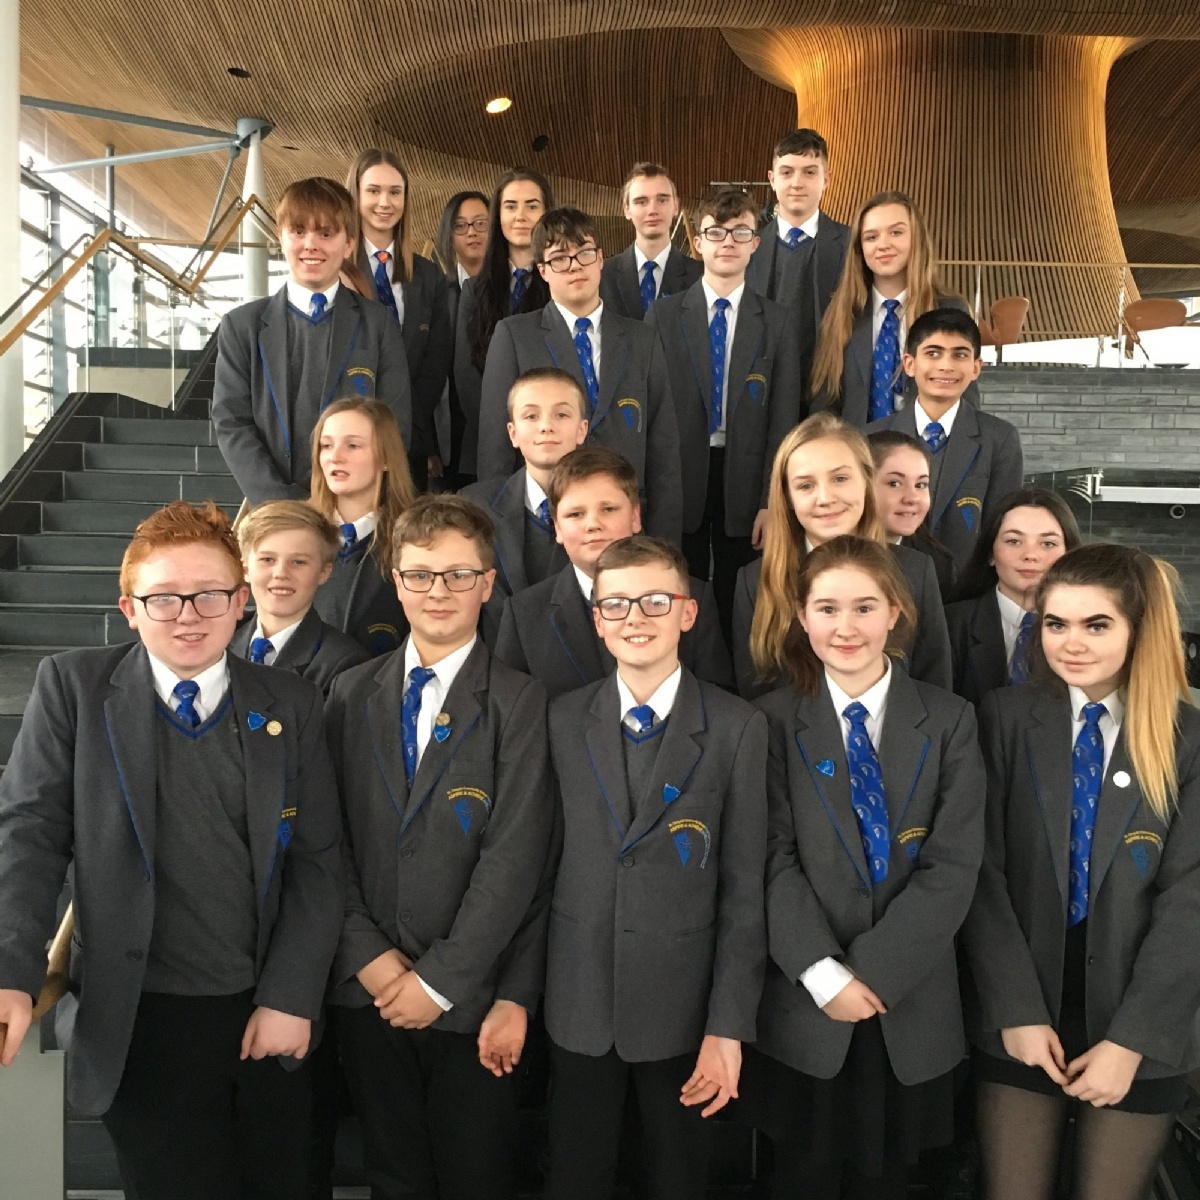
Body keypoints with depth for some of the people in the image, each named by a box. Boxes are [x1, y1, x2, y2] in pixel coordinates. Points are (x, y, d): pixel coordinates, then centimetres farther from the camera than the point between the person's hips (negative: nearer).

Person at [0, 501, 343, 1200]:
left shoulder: (292, 706, 1)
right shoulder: (73, 687, -2)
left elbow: (317, 861, 0)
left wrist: (291, 997, -6)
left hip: (271, 1016, 2)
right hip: (141, 1025, -2)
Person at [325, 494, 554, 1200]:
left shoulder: (521, 703, -8)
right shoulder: (352, 694, 5)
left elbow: (514, 858, -13)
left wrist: (439, 980, -13)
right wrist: (368, 955, -7)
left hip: (470, 1000, -3)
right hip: (367, 991, 3)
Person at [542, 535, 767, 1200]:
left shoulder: (738, 728, -8)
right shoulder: (562, 721, 0)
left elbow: (746, 886, -7)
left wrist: (730, 1025, -9)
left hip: (682, 1005, -1)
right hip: (577, 1003, 2)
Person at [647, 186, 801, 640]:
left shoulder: (775, 321, 5)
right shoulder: (663, 315, 4)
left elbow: (783, 418, 1)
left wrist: (773, 501, -5)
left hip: (745, 484, 0)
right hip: (679, 482, 0)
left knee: (738, 610, 7)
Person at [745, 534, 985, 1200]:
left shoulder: (948, 722, -2)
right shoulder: (774, 720, -4)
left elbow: (953, 865, -8)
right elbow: (775, 859, -8)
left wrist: (872, 971, -14)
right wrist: (823, 973, -16)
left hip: (911, 1004, 1)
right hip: (803, 1003, -1)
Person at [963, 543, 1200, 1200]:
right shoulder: (1005, 716, -3)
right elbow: (982, 873, -6)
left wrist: (1131, 1039, -12)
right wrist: (1017, 1010, -11)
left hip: (1140, 1030, 0)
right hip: (1019, 1021, 0)